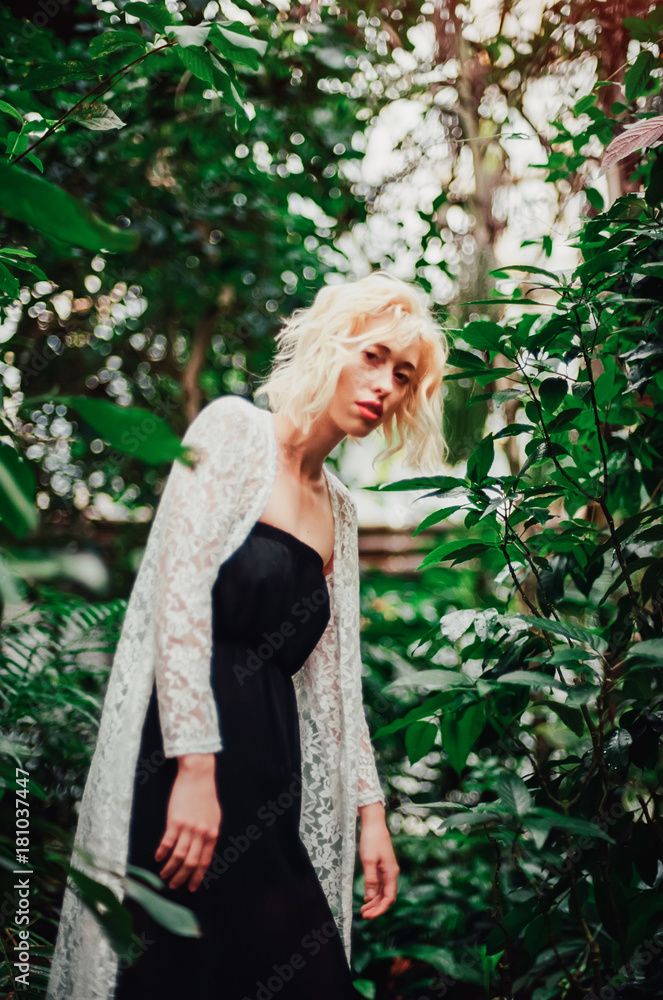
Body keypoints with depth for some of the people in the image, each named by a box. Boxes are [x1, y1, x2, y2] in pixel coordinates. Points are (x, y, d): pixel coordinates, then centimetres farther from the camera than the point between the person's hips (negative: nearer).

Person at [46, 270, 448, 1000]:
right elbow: (178, 591, -13)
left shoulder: (338, 507, 18)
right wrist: (195, 768, -19)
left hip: (271, 780, 7)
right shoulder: (236, 429, -2)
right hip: (182, 765, -7)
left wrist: (369, 808, 14)